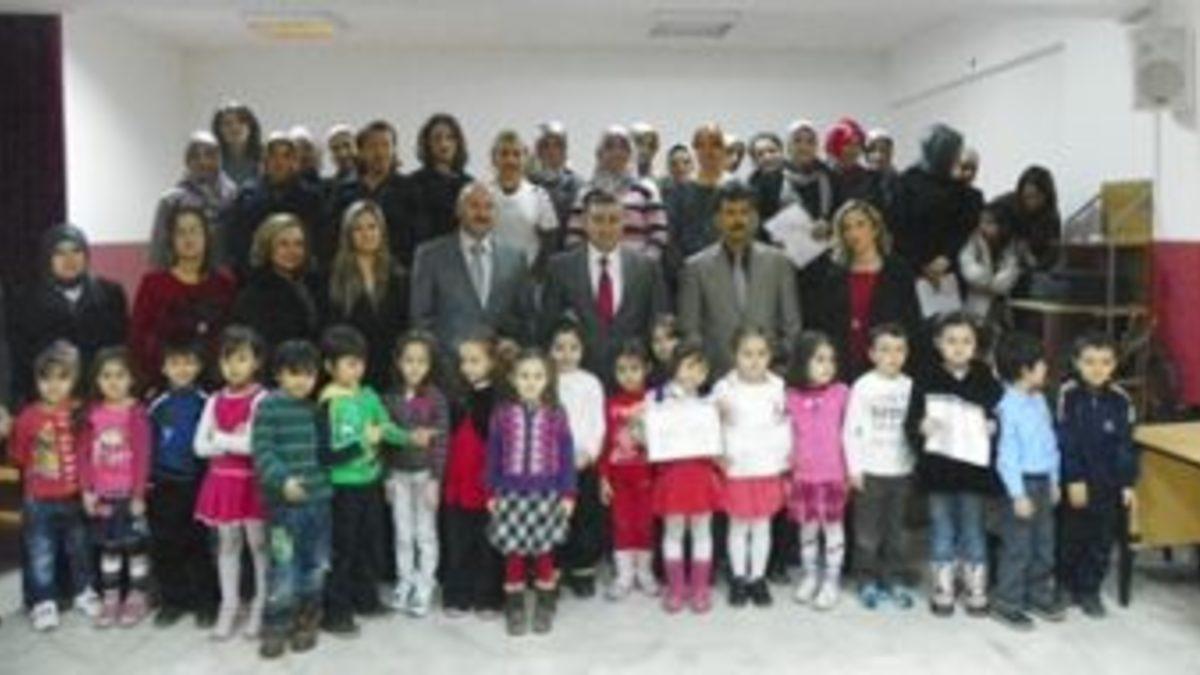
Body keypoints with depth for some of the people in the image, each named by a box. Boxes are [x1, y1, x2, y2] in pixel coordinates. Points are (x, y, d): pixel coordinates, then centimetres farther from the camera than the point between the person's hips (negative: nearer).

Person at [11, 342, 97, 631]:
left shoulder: (79, 413, -8)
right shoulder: (28, 417, -10)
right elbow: (18, 457, 1)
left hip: (73, 496, 1)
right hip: (39, 500, -1)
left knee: (79, 547, 17)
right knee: (41, 552, 6)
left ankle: (83, 592, 34)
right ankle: (44, 602, 20)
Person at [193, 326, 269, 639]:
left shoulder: (260, 399, -10)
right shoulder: (215, 401, 6)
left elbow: (254, 445, -20)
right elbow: (201, 446, 1)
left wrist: (219, 438, -8)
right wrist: (233, 442, -12)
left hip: (252, 481, -5)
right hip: (222, 480, 5)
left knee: (258, 544, 5)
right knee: (227, 544, 13)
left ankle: (260, 608, 17)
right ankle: (228, 606, 24)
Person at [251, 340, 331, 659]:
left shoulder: (317, 409, 10)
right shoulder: (268, 406, -7)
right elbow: (262, 451, -14)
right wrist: (283, 479, -26)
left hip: (318, 498, 5)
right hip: (284, 501, -5)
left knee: (315, 565, 12)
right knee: (283, 566, -4)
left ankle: (305, 623, 26)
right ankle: (276, 627, 9)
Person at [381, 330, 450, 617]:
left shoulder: (436, 398, -10)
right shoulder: (390, 398, 0)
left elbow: (441, 440, -10)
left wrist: (435, 478, -12)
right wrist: (386, 476, 3)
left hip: (424, 473, -3)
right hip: (398, 473, 3)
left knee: (425, 533, 6)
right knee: (402, 533, 13)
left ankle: (424, 588, 16)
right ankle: (404, 583, 26)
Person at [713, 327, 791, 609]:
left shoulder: (778, 387, -1)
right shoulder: (724, 388, -6)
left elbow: (786, 427, 2)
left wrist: (787, 465, 2)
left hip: (769, 470, 1)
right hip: (736, 470, -1)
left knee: (762, 525, 9)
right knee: (738, 525, 9)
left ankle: (758, 578, 21)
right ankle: (738, 578, 21)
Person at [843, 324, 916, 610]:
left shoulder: (910, 386, 3)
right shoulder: (863, 386, -5)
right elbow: (851, 429, -5)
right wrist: (854, 468, -7)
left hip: (901, 470, 2)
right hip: (870, 471, -2)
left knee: (896, 530, 10)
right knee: (868, 531, 4)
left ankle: (895, 581, 21)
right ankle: (868, 581, 15)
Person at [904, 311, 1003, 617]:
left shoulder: (987, 379, 0)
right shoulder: (926, 379, -3)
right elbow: (911, 422, -5)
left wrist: (993, 427, -16)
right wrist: (921, 428, -25)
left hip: (975, 466, 1)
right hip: (938, 466, -1)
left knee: (973, 528, 11)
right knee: (942, 529, 10)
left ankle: (976, 590, 24)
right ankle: (942, 590, 21)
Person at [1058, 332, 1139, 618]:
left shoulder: (1120, 399, -3)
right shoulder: (1068, 395, -12)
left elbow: (1126, 445, 1)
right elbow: (1064, 442, -11)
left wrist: (1127, 484, -1)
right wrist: (1073, 480, -13)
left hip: (1108, 483, 2)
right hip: (1075, 481, -2)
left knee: (1102, 539, 10)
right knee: (1071, 537, 10)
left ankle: (1089, 590, 24)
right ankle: (1067, 585, 28)